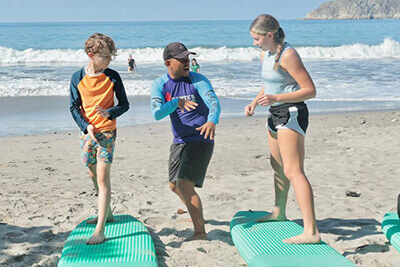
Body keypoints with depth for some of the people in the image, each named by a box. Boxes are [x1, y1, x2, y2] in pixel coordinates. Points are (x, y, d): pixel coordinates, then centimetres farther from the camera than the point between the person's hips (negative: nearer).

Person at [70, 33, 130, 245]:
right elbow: (74, 107, 1)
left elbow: (124, 104, 0)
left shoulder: (112, 76, -4)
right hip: (86, 132, 3)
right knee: (93, 175, 15)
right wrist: (86, 126, -14)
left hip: (107, 132, -3)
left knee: (103, 177, -11)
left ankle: (100, 230, -13)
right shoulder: (78, 78, -1)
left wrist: (110, 113, -21)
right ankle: (106, 213, 38)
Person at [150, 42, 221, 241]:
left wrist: (212, 121, -46)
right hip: (179, 141, 6)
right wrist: (176, 102, -35)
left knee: (185, 185, -18)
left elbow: (214, 103, -24)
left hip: (200, 139, -6)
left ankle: (200, 232, -10)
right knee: (174, 185, 19)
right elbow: (157, 113, -16)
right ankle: (195, 213, 47)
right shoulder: (159, 85, -1)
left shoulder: (197, 80, -10)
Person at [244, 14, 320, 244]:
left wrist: (276, 98, -30)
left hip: (292, 113, -10)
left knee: (293, 172, -18)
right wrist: (255, 102, 8)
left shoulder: (288, 55, -19)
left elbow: (310, 90, -21)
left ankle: (311, 232, -22)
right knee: (278, 166, 24)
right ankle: (279, 212, 45)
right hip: (276, 114, 10)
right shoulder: (266, 55, 10)